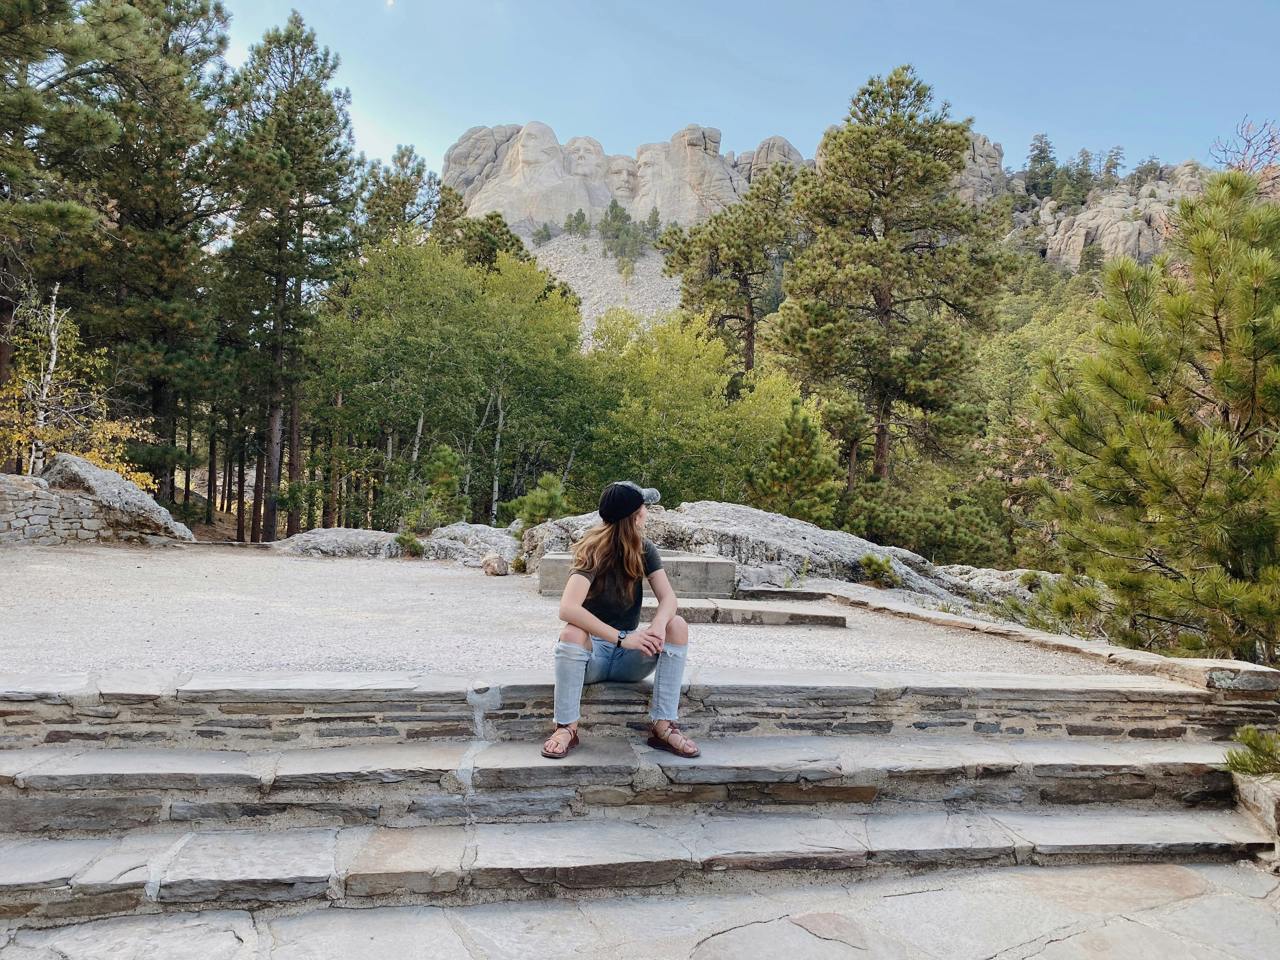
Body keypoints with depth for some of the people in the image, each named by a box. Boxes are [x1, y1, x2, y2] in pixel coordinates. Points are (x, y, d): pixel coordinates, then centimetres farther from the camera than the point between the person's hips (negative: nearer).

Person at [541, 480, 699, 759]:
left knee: (677, 626, -21)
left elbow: (668, 597, -12)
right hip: (593, 652, -4)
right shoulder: (595, 552, -19)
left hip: (629, 657, 4)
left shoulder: (644, 550, -3)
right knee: (572, 633, -36)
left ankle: (663, 726, -18)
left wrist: (659, 624, -36)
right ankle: (567, 728, -21)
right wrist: (621, 638, -40)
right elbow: (567, 609, -34)